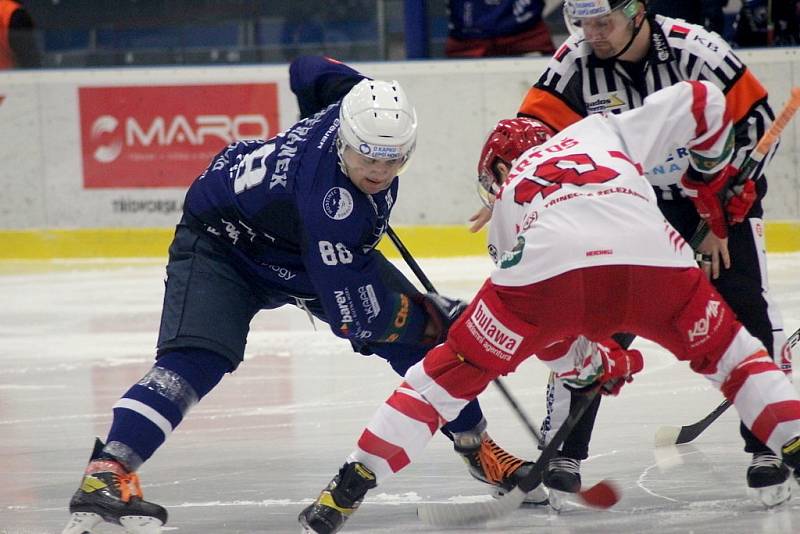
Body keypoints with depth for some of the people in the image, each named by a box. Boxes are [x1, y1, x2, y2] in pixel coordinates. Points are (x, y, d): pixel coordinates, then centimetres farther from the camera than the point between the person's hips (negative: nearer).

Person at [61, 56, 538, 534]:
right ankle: (106, 473, -38)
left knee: (425, 339, 4)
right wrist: (434, 319, -23)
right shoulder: (329, 198, -43)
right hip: (223, 243, -8)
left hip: (316, 248, 8)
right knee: (196, 360, -32)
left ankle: (476, 446, 25)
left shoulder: (365, 103, -23)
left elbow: (309, 70, 2)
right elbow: (354, 317, -36)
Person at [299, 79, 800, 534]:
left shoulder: (507, 201, 37)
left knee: (451, 371, 17)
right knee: (724, 348, 27)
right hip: (652, 256, 0)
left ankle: (350, 487, 12)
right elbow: (701, 102, 30)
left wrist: (592, 365, 46)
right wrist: (713, 167, 48)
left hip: (548, 267, 0)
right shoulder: (604, 129, 37)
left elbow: (540, 327, 35)